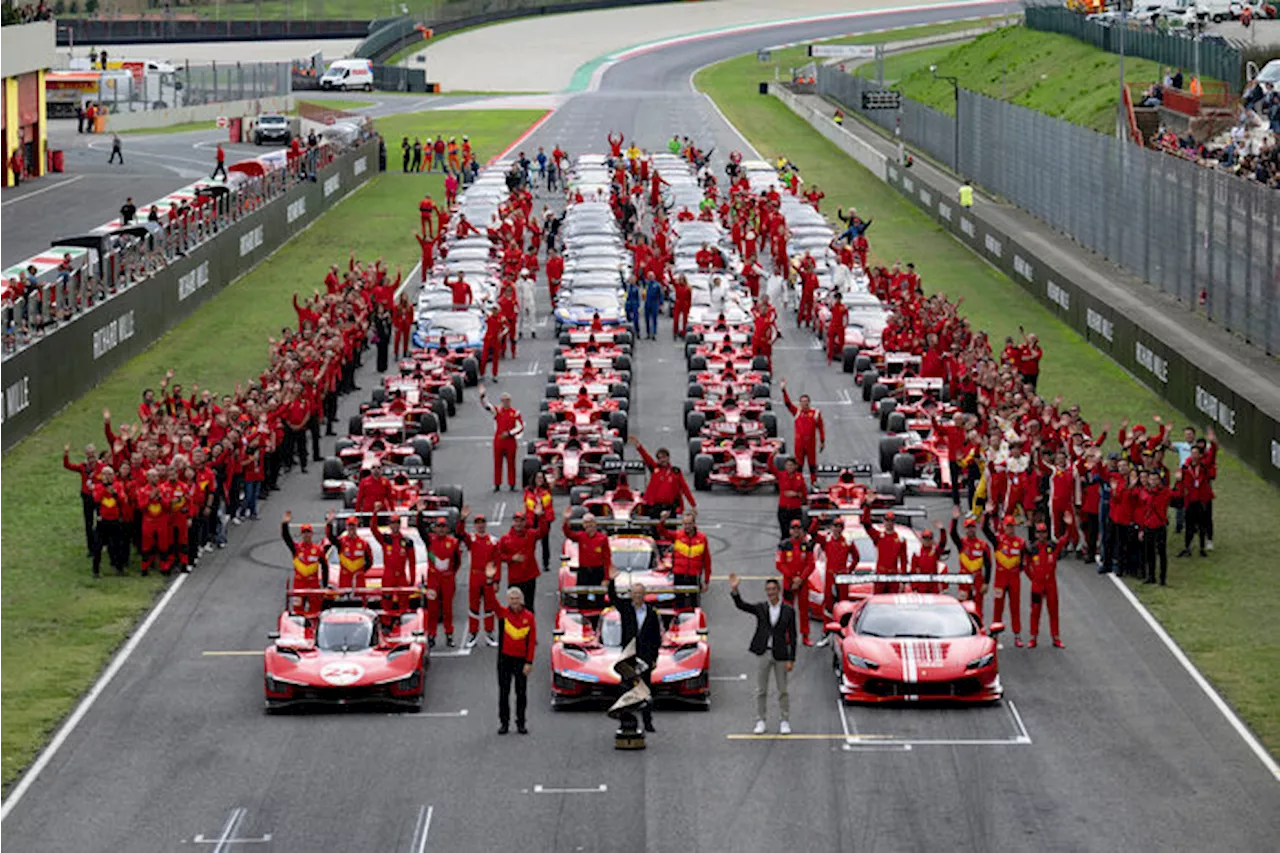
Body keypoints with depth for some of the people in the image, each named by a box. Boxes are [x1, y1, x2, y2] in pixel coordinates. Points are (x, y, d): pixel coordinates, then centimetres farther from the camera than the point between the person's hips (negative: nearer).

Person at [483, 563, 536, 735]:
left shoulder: (529, 617, -3)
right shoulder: (503, 613, -1)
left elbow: (532, 641, -3)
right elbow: (490, 601, -17)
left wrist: (529, 662, -8)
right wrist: (489, 581, -32)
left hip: (521, 659, -1)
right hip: (505, 658, 1)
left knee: (521, 693, 6)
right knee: (504, 692, 6)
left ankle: (521, 722, 16)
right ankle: (504, 722, 13)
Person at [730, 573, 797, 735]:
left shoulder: (788, 610, -2)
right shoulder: (760, 608, 2)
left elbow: (792, 636, -1)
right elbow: (741, 605, -12)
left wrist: (791, 659, -6)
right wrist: (734, 590, -30)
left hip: (780, 655, -1)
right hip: (763, 653, 1)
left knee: (783, 691, 7)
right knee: (761, 691, 6)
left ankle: (785, 722, 17)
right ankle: (761, 721, 15)